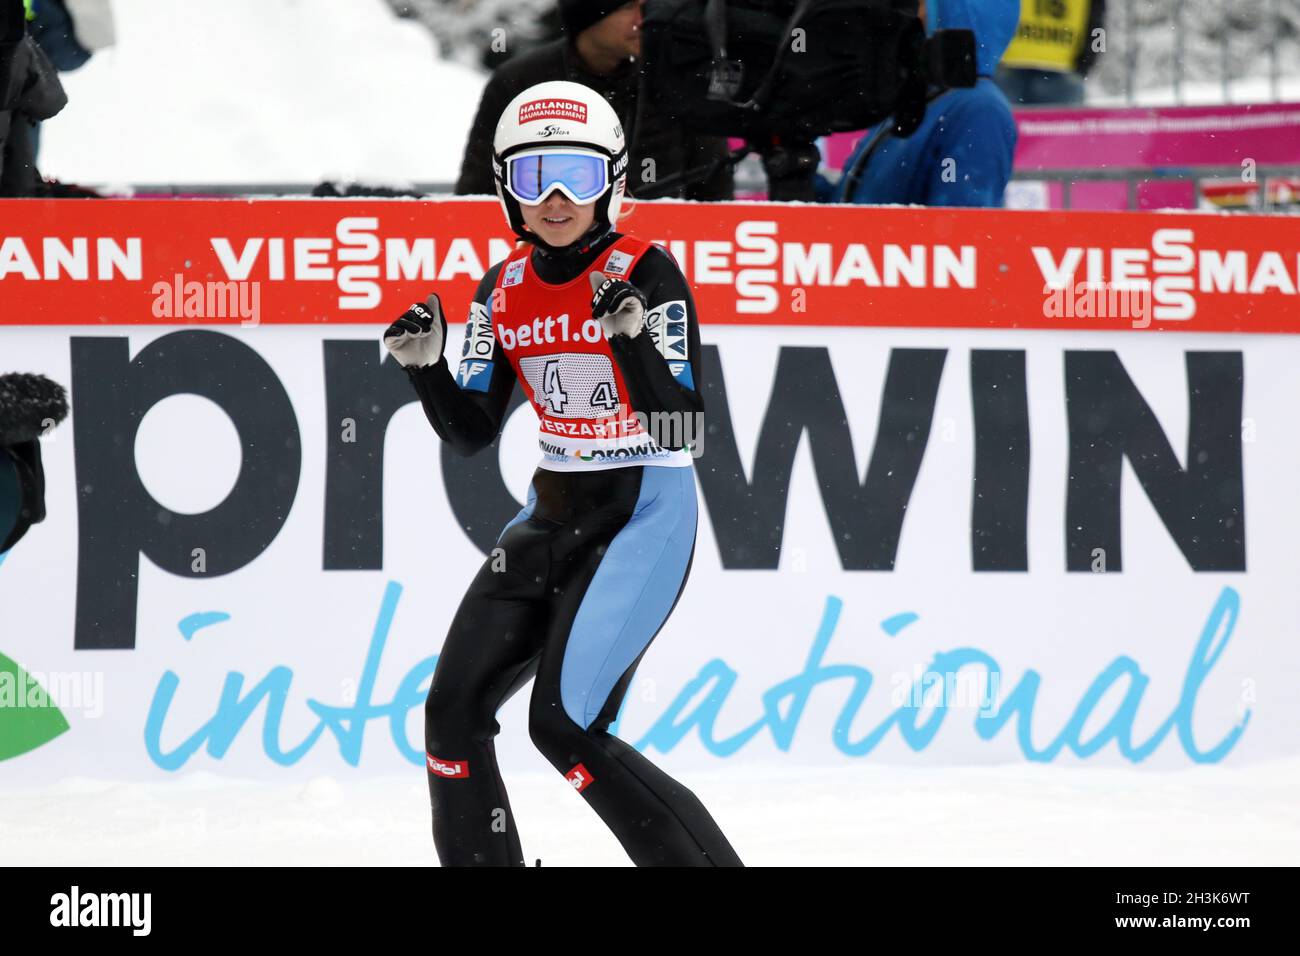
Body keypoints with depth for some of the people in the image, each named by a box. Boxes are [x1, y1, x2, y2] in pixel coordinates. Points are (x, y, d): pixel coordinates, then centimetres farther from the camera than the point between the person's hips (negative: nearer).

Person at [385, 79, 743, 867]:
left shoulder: (646, 275, -12)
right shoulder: (504, 292, 6)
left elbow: (682, 429, -18)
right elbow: (472, 432, 8)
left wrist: (635, 335, -32)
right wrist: (425, 363, -9)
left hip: (646, 515, -7)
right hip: (553, 516, 7)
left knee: (564, 725, -17)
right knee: (454, 711, 2)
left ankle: (708, 861, -9)